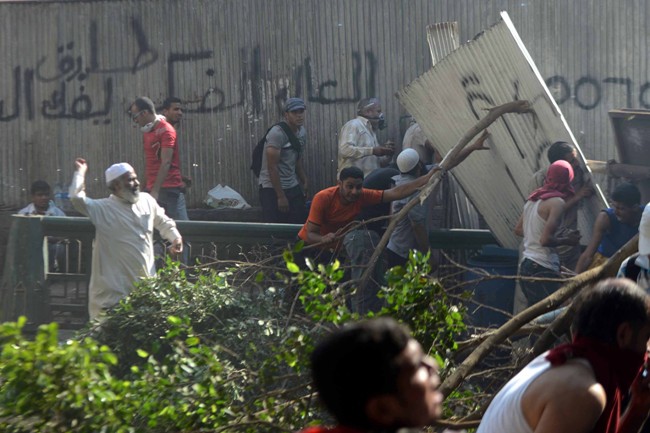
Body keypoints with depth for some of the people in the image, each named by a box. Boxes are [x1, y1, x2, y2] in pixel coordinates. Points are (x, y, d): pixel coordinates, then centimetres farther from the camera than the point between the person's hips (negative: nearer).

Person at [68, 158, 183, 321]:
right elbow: (77, 198, -23)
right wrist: (80, 172, -14)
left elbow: (163, 221, 24)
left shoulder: (147, 200, 8)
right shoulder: (103, 209, -10)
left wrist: (175, 237, 10)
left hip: (146, 281, 6)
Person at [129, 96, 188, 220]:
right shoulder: (147, 131, 15)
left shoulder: (165, 130, -11)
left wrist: (155, 191, -24)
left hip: (168, 189, -8)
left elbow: (166, 163, -18)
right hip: (152, 189, 8)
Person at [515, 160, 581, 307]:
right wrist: (566, 240, -3)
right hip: (543, 270, -9)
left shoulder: (534, 199, 12)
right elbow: (546, 240, -21)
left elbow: (518, 229, 21)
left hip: (526, 265, 9)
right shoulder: (557, 202, -13)